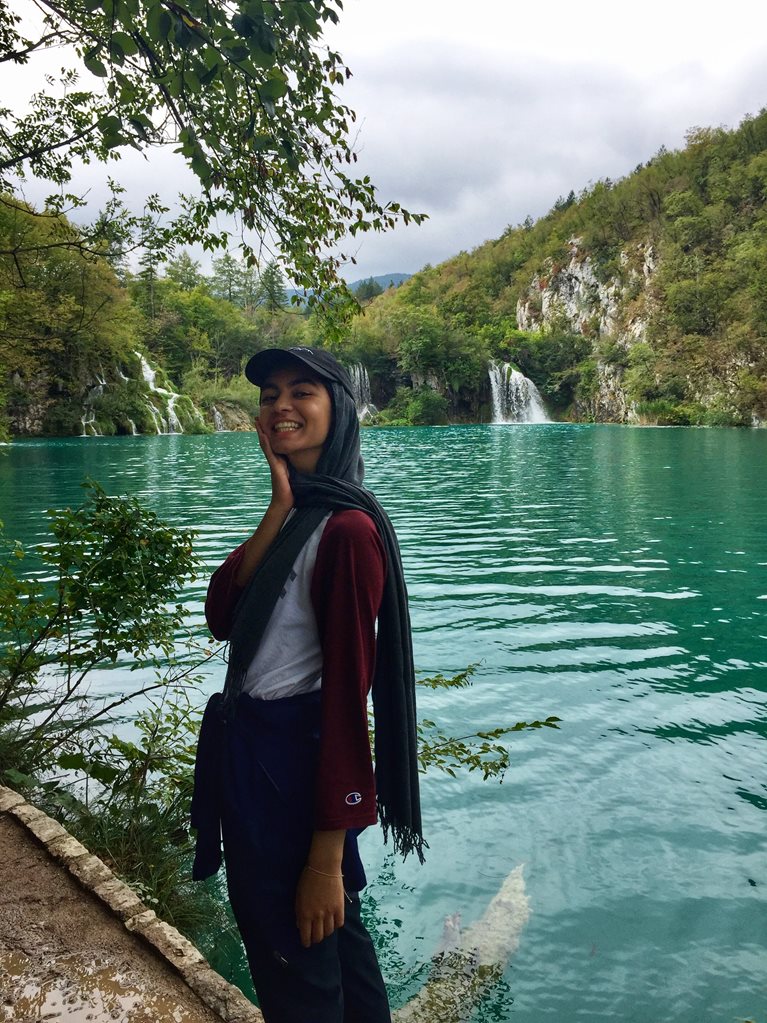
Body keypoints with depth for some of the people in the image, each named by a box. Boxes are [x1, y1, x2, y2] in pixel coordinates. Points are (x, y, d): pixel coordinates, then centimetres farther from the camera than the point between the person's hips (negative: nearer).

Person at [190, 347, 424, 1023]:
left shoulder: (347, 528, -21)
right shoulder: (290, 514, 7)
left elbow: (348, 687, -22)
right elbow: (221, 617, -5)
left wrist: (327, 857, -20)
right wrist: (279, 506, -13)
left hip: (291, 761, -8)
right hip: (249, 745, 8)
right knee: (337, 940, 26)